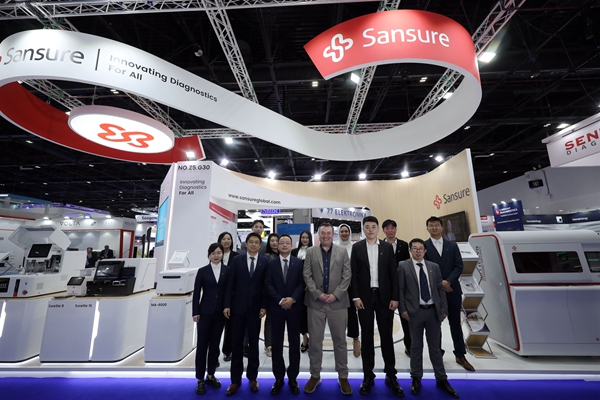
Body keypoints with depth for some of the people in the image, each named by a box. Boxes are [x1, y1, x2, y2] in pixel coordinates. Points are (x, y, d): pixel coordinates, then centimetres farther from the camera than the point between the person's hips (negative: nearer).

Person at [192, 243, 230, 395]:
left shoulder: (228, 270, -3)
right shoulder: (202, 271, -2)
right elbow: (196, 293, -1)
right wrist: (195, 312, -3)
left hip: (221, 312, 1)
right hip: (205, 312, -1)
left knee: (215, 344, 13)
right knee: (202, 345, 6)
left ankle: (211, 375, 30)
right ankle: (200, 379, 21)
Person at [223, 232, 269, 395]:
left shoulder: (265, 262, -3)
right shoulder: (237, 260, -1)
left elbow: (266, 285, -3)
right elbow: (230, 284, -2)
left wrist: (264, 306, -7)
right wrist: (227, 305, -5)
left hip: (255, 308, 0)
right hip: (238, 307, 0)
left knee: (253, 343, 13)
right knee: (237, 343, 11)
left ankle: (252, 377, 30)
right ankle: (235, 379, 26)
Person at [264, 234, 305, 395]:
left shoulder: (299, 263, 2)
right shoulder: (271, 263, 3)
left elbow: (302, 283, -3)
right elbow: (268, 285, -4)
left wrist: (292, 299, -16)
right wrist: (280, 300, -14)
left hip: (294, 307, 0)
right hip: (276, 308, 0)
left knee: (294, 343, 9)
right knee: (277, 343, 9)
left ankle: (292, 377, 25)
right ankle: (279, 377, 24)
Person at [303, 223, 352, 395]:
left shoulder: (342, 252, 4)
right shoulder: (310, 252, 3)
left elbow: (347, 275, -1)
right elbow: (307, 276, -1)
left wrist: (335, 294, -9)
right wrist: (318, 294, -9)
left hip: (338, 302, 0)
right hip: (315, 302, 0)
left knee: (340, 341, 12)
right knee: (315, 341, 10)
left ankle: (343, 376, 29)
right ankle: (315, 375, 28)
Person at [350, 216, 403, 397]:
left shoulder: (387, 247, 2)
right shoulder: (357, 247, -1)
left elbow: (393, 273, 1)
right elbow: (353, 273, -2)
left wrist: (395, 297, -4)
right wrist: (356, 297, -8)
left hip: (384, 296, 1)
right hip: (365, 296, 0)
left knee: (386, 335, 10)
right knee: (367, 336, 9)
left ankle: (391, 375, 26)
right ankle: (368, 375, 23)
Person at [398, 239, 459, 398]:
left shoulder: (434, 267, 7)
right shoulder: (403, 266, -4)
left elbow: (440, 289, 8)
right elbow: (400, 289, -6)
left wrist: (444, 309, 3)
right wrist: (403, 309, -10)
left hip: (433, 311, 3)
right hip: (415, 311, -3)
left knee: (435, 346, 15)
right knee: (416, 346, 10)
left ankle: (441, 379, 31)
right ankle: (416, 378, 27)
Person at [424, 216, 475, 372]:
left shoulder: (452, 246, 7)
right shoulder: (423, 246, -4)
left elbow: (459, 266, 0)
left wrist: (448, 281, -13)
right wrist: (439, 283, -13)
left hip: (452, 290, 2)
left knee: (455, 323, 12)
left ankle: (460, 355, 27)